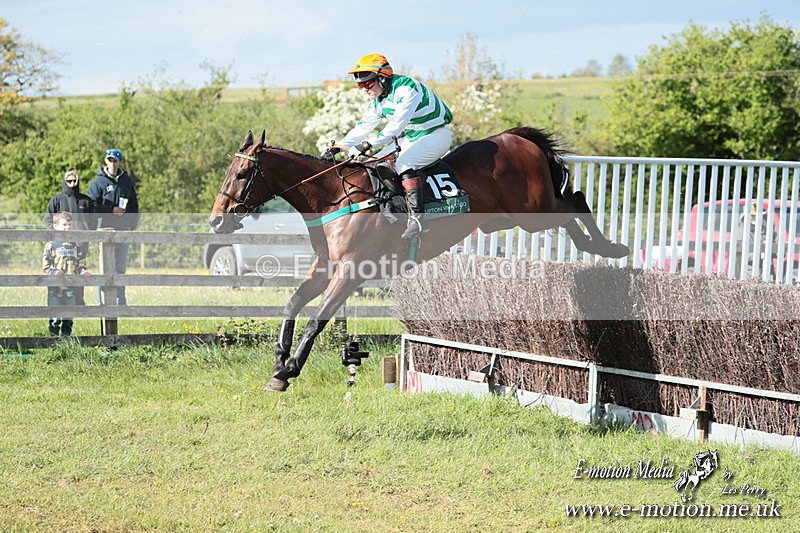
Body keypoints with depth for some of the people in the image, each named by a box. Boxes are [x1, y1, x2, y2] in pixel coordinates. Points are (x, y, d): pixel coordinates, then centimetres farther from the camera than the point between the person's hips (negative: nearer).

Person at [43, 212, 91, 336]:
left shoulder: (76, 245, 10)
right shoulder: (51, 245, -1)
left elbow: (81, 263, 15)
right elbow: (45, 265, -2)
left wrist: (84, 271, -5)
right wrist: (54, 272, -19)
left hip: (71, 287, 3)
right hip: (55, 287, -3)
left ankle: (66, 336, 16)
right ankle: (54, 336, 3)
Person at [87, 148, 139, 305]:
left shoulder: (127, 181, 13)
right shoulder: (98, 182, 0)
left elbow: (134, 204, 17)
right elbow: (92, 207, -7)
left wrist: (132, 224, 7)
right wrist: (111, 210, -14)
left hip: (123, 230, 4)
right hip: (105, 228, -4)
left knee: (121, 267, 7)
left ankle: (120, 301, 12)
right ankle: (102, 301, -2)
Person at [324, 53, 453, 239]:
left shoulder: (406, 89, -27)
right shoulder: (378, 101, 3)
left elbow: (396, 125, -36)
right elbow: (363, 126, 8)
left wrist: (368, 144, -44)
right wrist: (337, 146, -5)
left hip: (437, 135, -10)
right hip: (410, 139, 10)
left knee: (404, 163, -32)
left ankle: (416, 216, -37)